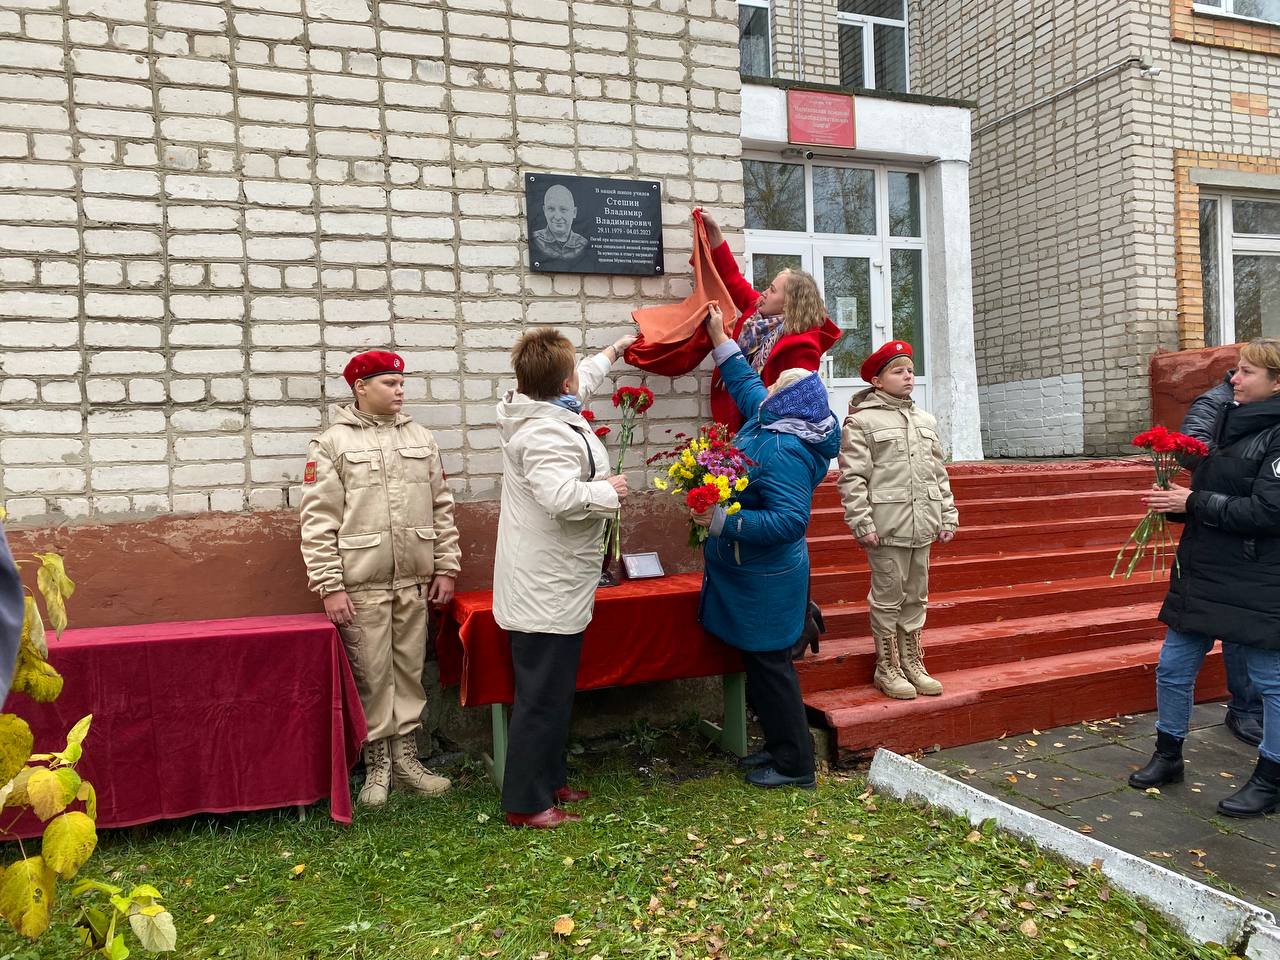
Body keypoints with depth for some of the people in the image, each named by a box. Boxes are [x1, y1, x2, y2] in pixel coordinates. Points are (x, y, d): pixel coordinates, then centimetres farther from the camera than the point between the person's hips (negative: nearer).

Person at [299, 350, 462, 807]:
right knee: (371, 677, 3)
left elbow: (442, 507, 13)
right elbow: (318, 521, -6)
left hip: (414, 582, 4)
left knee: (409, 672, 11)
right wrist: (330, 587, -11)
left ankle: (405, 758, 24)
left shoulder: (422, 438, 10)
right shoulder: (332, 443, -3)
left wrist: (446, 567, 8)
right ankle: (377, 766, 18)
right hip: (361, 585, -4)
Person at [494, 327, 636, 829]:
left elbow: (580, 384, 31)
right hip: (548, 592, -11)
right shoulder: (547, 435, -23)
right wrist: (609, 490, -19)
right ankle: (526, 803, 11)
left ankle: (548, 781, 34)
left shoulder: (535, 412, 10)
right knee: (543, 697, -1)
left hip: (548, 587, 11)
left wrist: (614, 351, 43)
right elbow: (562, 496, -38)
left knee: (552, 692, 21)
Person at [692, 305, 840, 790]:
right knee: (760, 663, 18)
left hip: (765, 581, -10)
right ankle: (780, 746, 32)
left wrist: (723, 522, -32)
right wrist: (719, 336, 26)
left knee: (769, 665, 1)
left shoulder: (785, 451, -26)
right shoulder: (771, 421, 3)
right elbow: (745, 382, 22)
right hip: (753, 574, 10)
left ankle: (794, 765, 15)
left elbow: (790, 520, -32)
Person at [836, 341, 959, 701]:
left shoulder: (926, 421, 16)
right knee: (888, 598, 2)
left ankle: (912, 663, 27)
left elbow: (939, 474, 18)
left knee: (916, 598, 14)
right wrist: (861, 523, -15)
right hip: (886, 528, -6)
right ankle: (887, 668, 15)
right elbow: (852, 477, -10)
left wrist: (948, 516, 13)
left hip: (922, 527, 6)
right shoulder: (861, 421, -5)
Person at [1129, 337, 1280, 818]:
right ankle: (1168, 756, 29)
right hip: (1202, 575, 8)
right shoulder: (1229, 425, 12)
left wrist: (1193, 501, -17)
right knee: (1173, 668, 12)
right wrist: (1174, 503, 1)